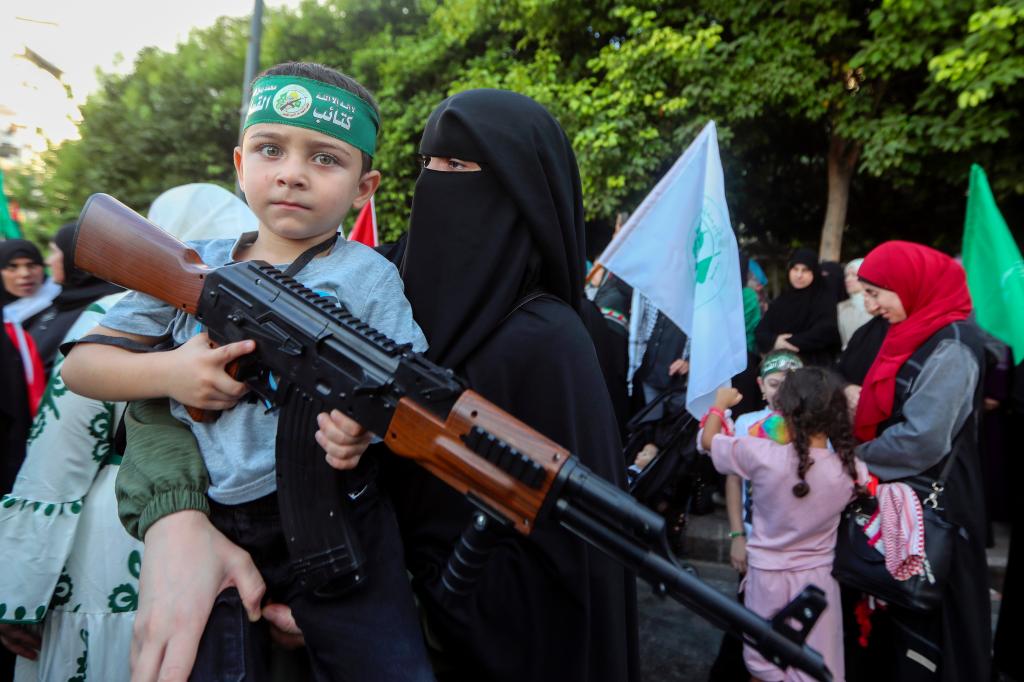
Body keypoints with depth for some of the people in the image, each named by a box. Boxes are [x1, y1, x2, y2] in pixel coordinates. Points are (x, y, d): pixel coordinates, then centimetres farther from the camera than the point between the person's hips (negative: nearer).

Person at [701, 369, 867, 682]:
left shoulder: (762, 455, -22)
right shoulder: (852, 469, -15)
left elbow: (708, 439, -6)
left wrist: (720, 403, 11)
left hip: (767, 575, -1)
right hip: (817, 578, 1)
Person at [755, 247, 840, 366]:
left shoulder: (824, 300, 2)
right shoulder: (780, 302, 14)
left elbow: (827, 331, -14)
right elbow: (760, 331, 7)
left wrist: (791, 342, -15)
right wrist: (774, 341, -15)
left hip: (814, 367, -3)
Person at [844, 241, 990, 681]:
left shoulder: (950, 346, -21)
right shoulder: (916, 331, 7)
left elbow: (923, 440, -26)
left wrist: (854, 458, -14)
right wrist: (860, 404, -2)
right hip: (900, 491, 9)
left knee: (924, 613, 6)